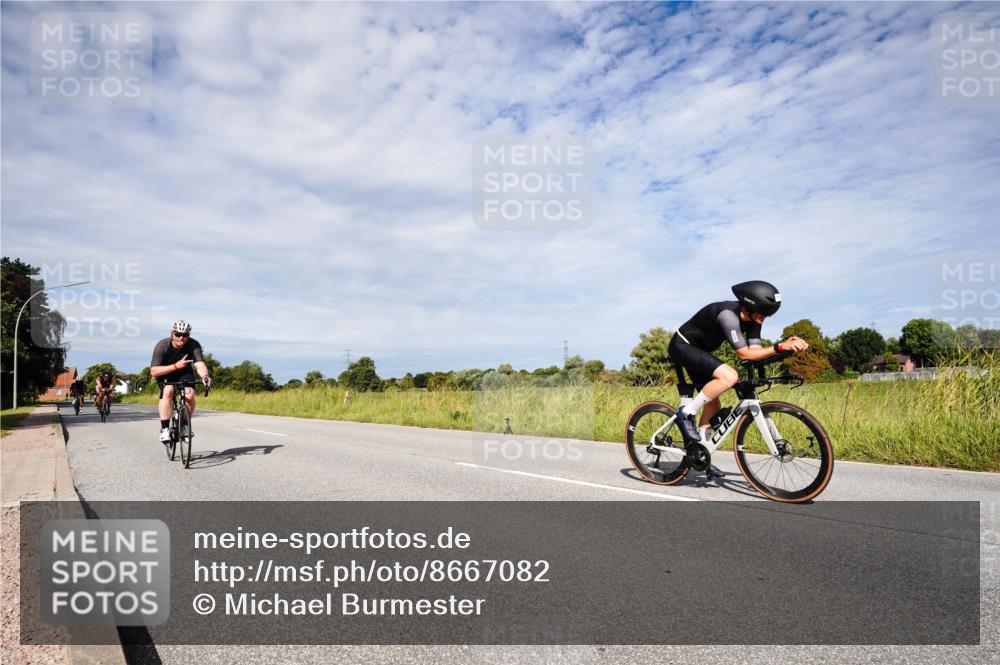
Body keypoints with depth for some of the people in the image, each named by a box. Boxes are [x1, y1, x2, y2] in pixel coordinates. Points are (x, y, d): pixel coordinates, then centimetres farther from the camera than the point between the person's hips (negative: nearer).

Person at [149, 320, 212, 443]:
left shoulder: (194, 345, -23)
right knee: (168, 391, -32)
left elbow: (199, 364, -37)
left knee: (190, 395, -25)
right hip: (165, 373, -1)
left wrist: (205, 376, -58)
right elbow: (153, 371, -28)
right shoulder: (162, 346, -25)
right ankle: (164, 429, -22)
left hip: (185, 373, 1)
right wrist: (175, 366, -40)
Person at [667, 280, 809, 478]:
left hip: (698, 350, 10)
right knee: (729, 376, -30)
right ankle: (686, 413, -17)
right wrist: (779, 347, -35)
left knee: (713, 405, 9)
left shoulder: (752, 318, -4)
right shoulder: (728, 314, -30)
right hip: (682, 347, -10)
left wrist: (787, 346, -22)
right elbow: (744, 354, -30)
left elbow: (755, 350, -10)